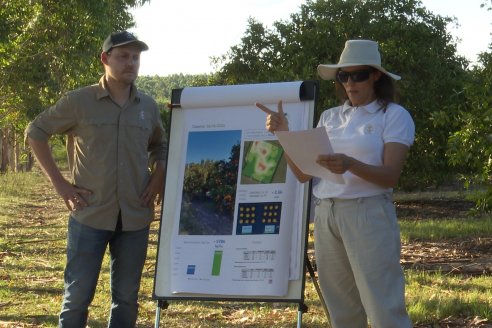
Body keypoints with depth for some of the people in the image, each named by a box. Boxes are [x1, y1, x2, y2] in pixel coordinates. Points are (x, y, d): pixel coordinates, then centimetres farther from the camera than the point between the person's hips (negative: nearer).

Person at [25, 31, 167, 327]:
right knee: (78, 295, -2)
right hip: (90, 215, -3)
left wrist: (159, 176, 5)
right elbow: (36, 132, 3)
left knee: (127, 297, 9)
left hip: (135, 217, 4)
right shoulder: (79, 102, -4)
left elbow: (160, 145, 24)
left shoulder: (148, 106, 7)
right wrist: (59, 182, -2)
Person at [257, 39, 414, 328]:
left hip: (368, 214, -5)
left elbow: (390, 176, -13)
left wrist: (349, 165, -30)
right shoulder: (330, 118, 13)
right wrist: (284, 134, -3)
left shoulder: (394, 115, -2)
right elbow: (303, 173, 10)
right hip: (326, 215, 6)